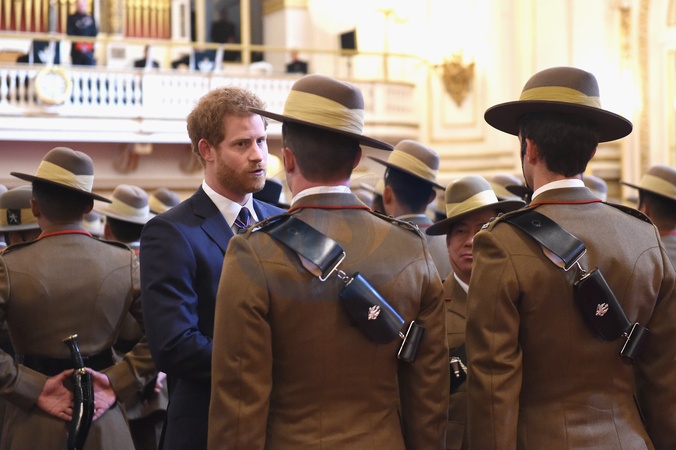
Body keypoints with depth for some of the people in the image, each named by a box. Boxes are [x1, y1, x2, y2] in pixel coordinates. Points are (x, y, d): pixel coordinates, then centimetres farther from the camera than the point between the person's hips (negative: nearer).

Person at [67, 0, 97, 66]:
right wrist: (79, 44, -14)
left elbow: (94, 32, 7)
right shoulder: (71, 18, 4)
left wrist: (88, 44, -8)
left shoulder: (90, 17, 10)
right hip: (76, 50, -1)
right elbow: (69, 33, -3)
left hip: (89, 50, 2)